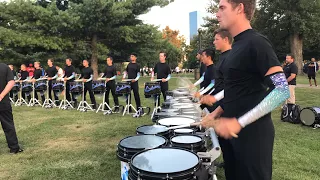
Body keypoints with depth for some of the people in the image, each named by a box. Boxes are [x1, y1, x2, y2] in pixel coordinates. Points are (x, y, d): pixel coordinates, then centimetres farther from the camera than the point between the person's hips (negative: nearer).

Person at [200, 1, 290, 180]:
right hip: (230, 128, 8)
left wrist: (239, 122, -23)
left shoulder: (257, 43, -16)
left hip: (252, 131, -8)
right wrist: (219, 112, 8)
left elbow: (282, 90, -21)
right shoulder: (237, 45, 10)